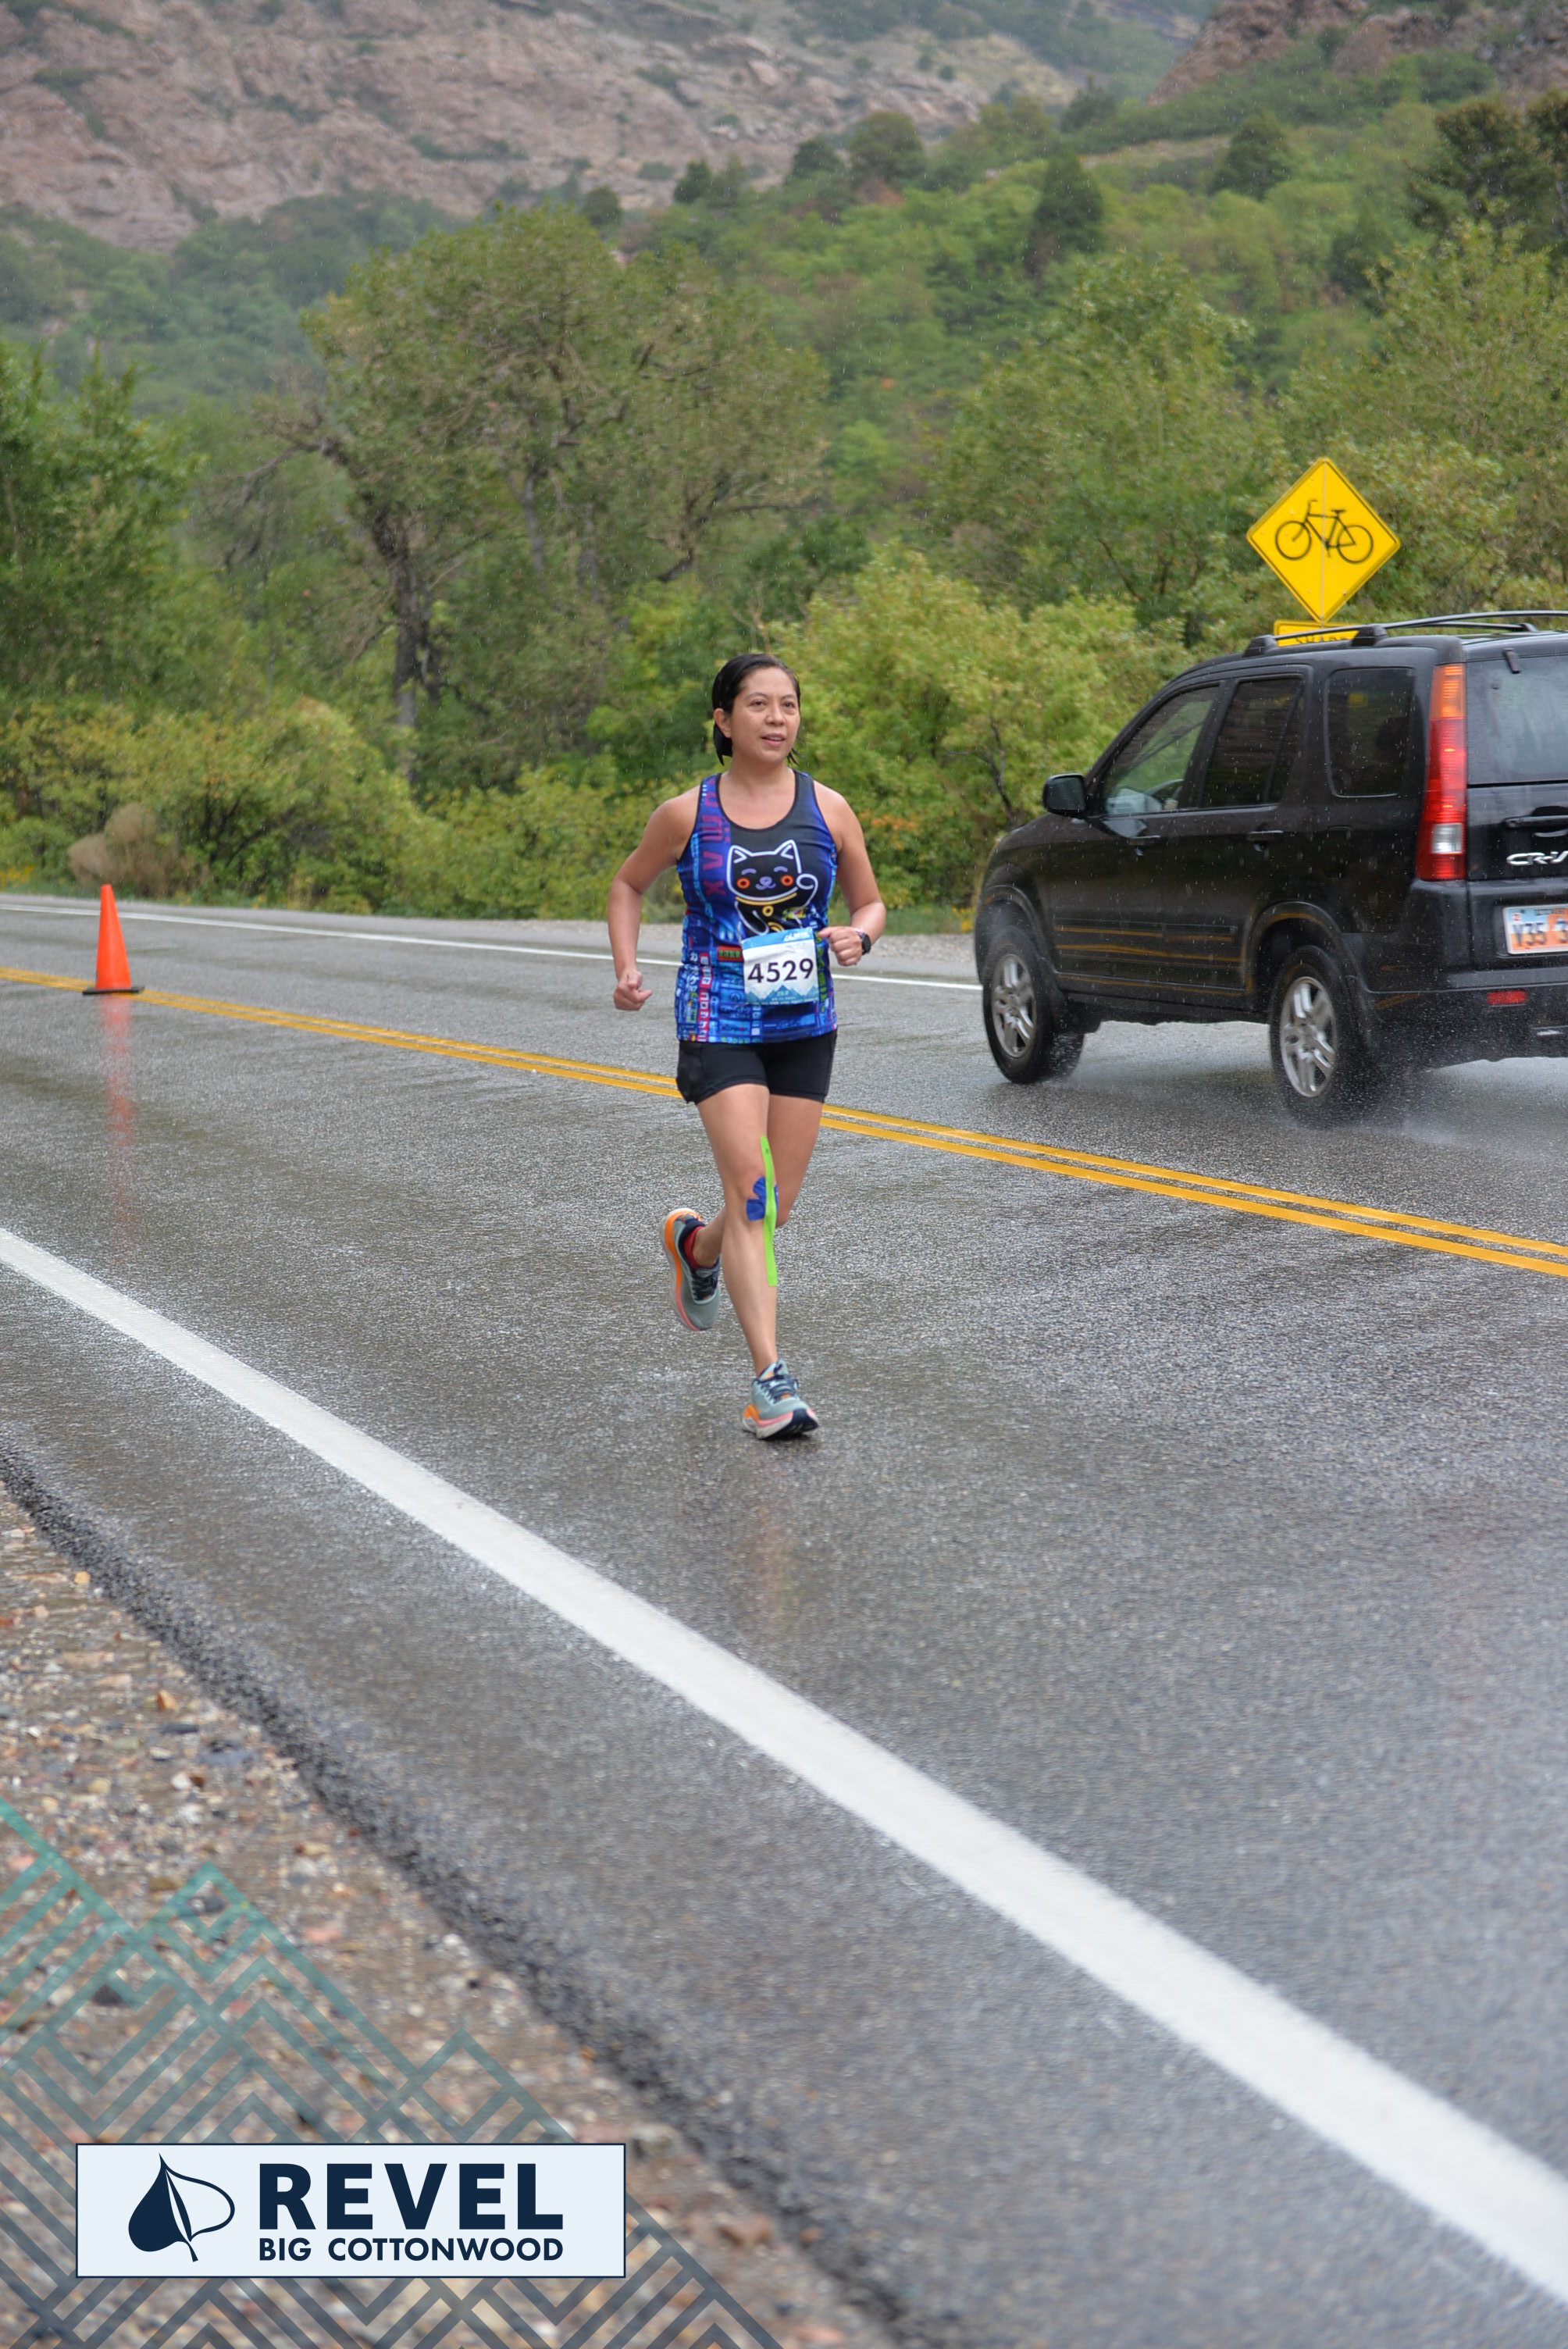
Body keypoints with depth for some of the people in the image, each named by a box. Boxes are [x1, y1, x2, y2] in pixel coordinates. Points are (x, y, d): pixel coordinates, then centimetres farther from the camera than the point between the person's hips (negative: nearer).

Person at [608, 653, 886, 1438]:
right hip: (718, 1022, -3)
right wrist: (626, 967, -1)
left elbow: (870, 901, 12)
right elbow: (628, 884, 13)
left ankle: (696, 1245, 45)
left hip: (805, 1023, 3)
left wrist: (858, 935, -11)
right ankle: (771, 1382, -14)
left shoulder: (828, 809, 1)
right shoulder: (687, 814, -3)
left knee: (776, 1206, 10)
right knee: (752, 1196, -14)